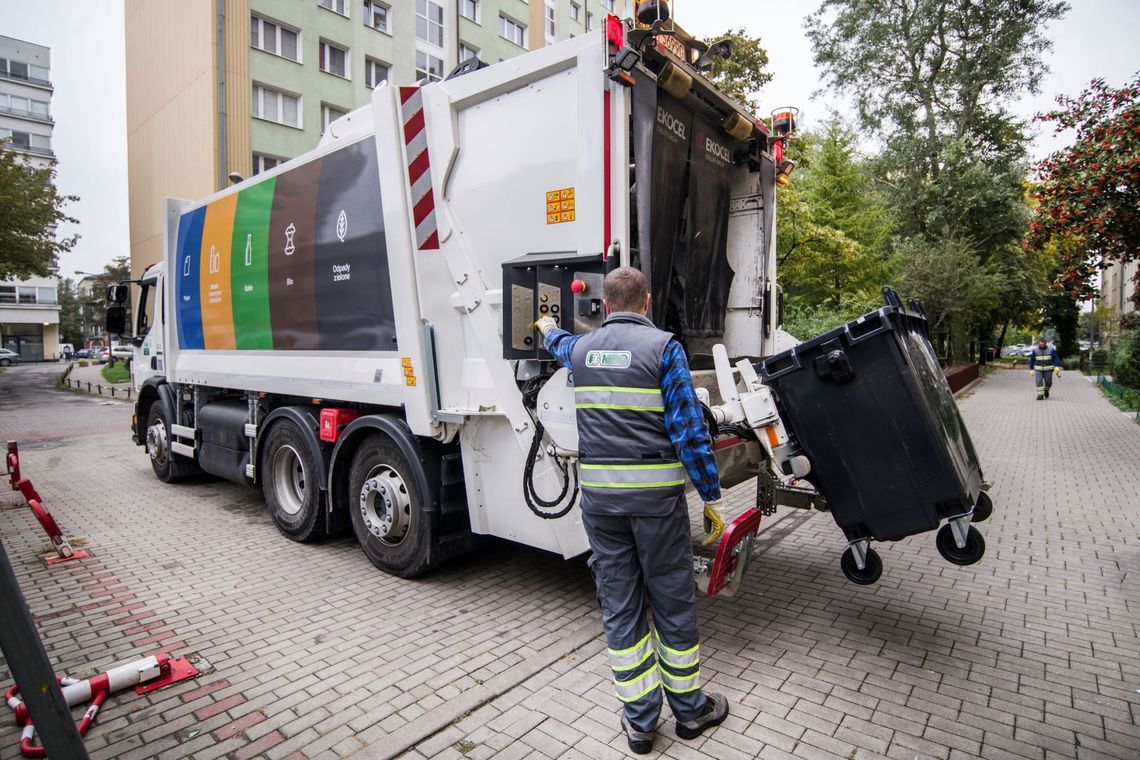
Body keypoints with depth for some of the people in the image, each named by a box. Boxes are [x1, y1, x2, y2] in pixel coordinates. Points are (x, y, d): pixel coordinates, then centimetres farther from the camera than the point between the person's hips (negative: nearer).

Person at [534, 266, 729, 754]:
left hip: (599, 496, 4)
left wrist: (548, 329, 57)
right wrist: (712, 497, -4)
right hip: (655, 496, -3)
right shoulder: (662, 348, -8)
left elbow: (561, 346, 34)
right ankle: (690, 710, 31)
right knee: (673, 603, 13)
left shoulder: (581, 348, 7)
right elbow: (689, 429, -11)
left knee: (618, 607, 13)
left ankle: (639, 720, 25)